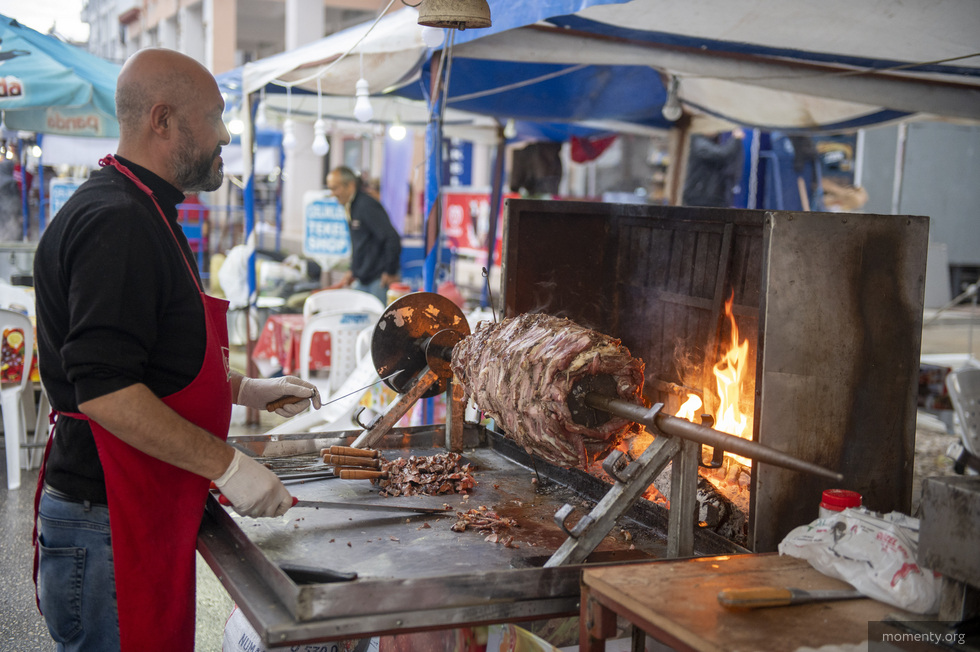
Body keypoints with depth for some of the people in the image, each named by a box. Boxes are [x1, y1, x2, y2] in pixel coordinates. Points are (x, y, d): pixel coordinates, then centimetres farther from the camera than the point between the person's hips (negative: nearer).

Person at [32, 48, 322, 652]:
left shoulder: (144, 215, 16)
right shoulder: (116, 222, -19)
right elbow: (105, 390, -26)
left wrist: (246, 389, 19)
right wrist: (228, 465, -23)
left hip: (149, 517, 10)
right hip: (107, 527, -10)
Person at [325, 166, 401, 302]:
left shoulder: (367, 206, -17)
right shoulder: (351, 207, 13)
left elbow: (392, 238, -23)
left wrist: (390, 272, -18)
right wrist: (354, 271, 20)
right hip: (362, 281, 10)